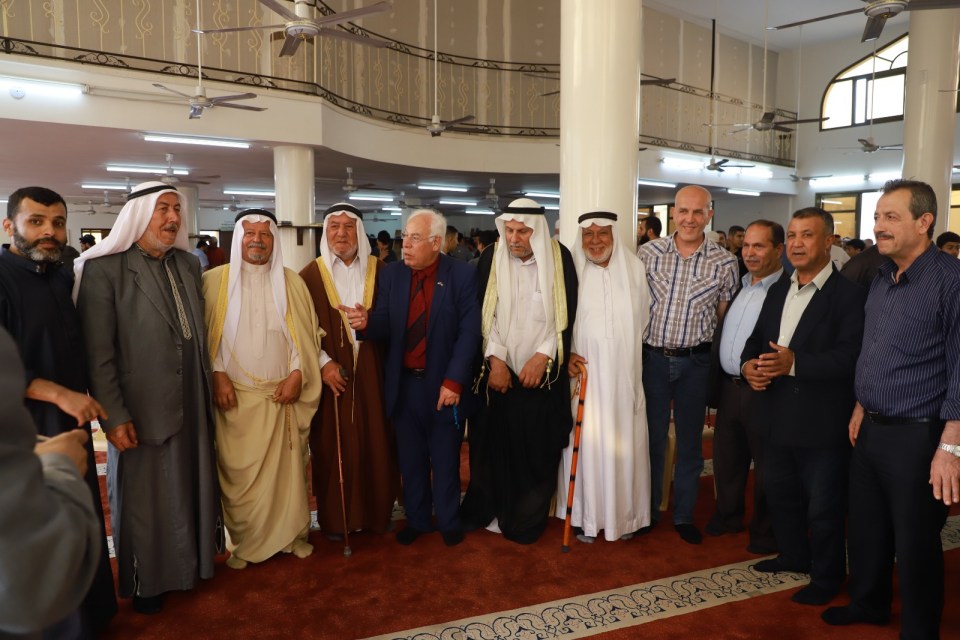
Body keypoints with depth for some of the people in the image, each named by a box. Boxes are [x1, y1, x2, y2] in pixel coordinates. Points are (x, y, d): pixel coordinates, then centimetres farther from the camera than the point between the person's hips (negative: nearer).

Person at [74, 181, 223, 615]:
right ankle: (145, 581, 30)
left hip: (191, 404, 5)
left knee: (190, 489, 17)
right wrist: (114, 417, -16)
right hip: (141, 408, -5)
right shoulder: (104, 269, -11)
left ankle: (187, 560, 37)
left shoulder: (189, 264, 8)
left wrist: (208, 389, 8)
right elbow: (97, 353, -14)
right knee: (143, 497, 11)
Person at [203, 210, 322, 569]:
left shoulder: (292, 282, 5)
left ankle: (291, 533, 21)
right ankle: (244, 542, 19)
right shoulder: (215, 280, 0)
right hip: (235, 395, -1)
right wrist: (217, 375, -8)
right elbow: (204, 335, 2)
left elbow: (307, 334, 5)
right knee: (239, 472, 4)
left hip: (282, 394, 1)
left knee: (287, 467, 6)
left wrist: (298, 374, -6)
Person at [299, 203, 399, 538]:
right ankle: (335, 518, 19)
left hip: (372, 372, 1)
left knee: (377, 442, 5)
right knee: (334, 445, 4)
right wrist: (322, 362, -12)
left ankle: (378, 511, 22)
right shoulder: (311, 274, 2)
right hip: (331, 373, -1)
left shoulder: (379, 270, 5)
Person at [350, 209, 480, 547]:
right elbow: (385, 327, -4)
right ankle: (416, 519, 36)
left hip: (445, 384, -3)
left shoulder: (462, 275, -9)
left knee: (445, 459, 14)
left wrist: (453, 381, -19)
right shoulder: (391, 274, 1)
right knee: (410, 459, 16)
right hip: (403, 384, 3)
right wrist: (366, 321, -27)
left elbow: (470, 332, -13)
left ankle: (449, 522, 34)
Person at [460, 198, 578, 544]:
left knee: (538, 450, 4)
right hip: (498, 371, 1)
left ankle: (527, 521, 20)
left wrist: (543, 356, -12)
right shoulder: (491, 259, -1)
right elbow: (484, 315, -1)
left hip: (543, 373, 0)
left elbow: (566, 315, -3)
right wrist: (495, 359, -11)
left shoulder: (559, 258, -3)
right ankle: (489, 511, 25)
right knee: (494, 445, 6)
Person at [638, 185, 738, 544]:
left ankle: (684, 515, 28)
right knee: (652, 437, 10)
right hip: (653, 356, 0)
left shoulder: (724, 262, -2)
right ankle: (647, 511, 27)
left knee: (690, 441, 12)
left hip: (696, 362, 0)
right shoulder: (649, 252, -1)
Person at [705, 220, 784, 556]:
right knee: (726, 459, 19)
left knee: (766, 464, 10)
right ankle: (728, 516, 38)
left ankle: (765, 532, 26)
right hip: (728, 387, 7)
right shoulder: (738, 286, 11)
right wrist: (715, 382, 11)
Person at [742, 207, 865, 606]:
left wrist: (794, 362, -32)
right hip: (778, 418, 7)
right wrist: (749, 365, -7)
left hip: (821, 422, -7)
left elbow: (849, 356, -22)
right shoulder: (778, 291, 12)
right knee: (780, 495, 20)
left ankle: (827, 577, 28)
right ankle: (794, 556, 42)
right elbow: (756, 339, 14)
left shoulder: (848, 295, -12)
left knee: (824, 506, 9)